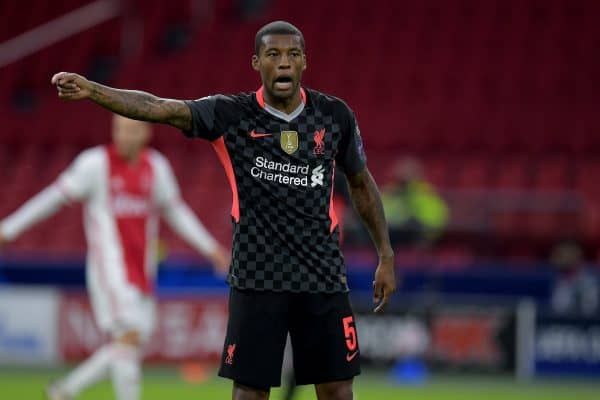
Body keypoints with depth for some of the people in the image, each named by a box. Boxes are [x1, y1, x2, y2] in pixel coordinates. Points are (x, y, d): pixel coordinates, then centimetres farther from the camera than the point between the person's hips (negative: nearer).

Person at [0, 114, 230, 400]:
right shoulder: (96, 162, -8)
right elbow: (55, 197, -5)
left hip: (141, 271, 6)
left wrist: (210, 248, 18)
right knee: (129, 336, -16)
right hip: (110, 267, -6)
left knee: (129, 347, 6)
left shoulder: (156, 166, 8)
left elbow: (175, 212, 19)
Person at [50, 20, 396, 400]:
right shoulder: (231, 114, -6)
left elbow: (362, 183, 14)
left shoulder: (335, 115, 0)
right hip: (257, 278, -2)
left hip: (323, 275, 2)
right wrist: (92, 90, -36)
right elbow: (159, 107, -20)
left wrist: (386, 256, 13)